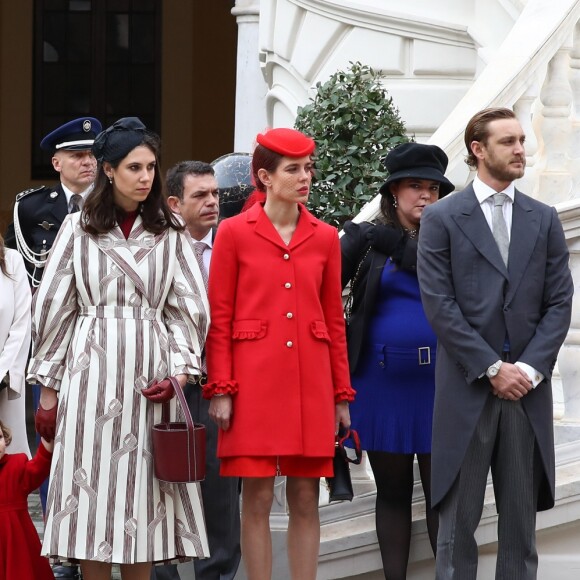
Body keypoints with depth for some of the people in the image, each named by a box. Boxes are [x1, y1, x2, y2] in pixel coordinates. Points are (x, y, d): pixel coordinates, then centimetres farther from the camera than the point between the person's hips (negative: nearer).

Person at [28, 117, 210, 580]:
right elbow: (54, 308, 7)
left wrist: (179, 369, -7)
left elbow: (188, 310, 7)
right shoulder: (79, 229, 5)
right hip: (90, 375, -1)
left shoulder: (171, 235, 8)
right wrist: (49, 386, 5)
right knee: (91, 492, -2)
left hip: (150, 376, 1)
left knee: (141, 497, 1)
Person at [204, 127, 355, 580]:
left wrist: (342, 394, 9)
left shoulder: (325, 238, 8)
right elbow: (219, 317, 0)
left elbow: (335, 319, 11)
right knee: (257, 497, -1)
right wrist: (220, 389, -7)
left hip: (310, 381, 3)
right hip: (254, 379, -3)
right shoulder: (235, 232, 0)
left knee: (306, 498, 4)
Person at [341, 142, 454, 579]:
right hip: (382, 382, 1)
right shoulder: (367, 239, 4)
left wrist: (396, 245, -14)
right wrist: (356, 245, -16)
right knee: (392, 491, 8)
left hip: (437, 382, 0)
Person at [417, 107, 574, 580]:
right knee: (458, 519, 1)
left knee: (521, 519, 6)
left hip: (528, 389, 3)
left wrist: (530, 368, -7)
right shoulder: (442, 219, 1)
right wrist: (492, 368, -11)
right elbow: (439, 305, -6)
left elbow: (559, 302, 6)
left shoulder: (544, 219, 11)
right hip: (467, 389, -3)